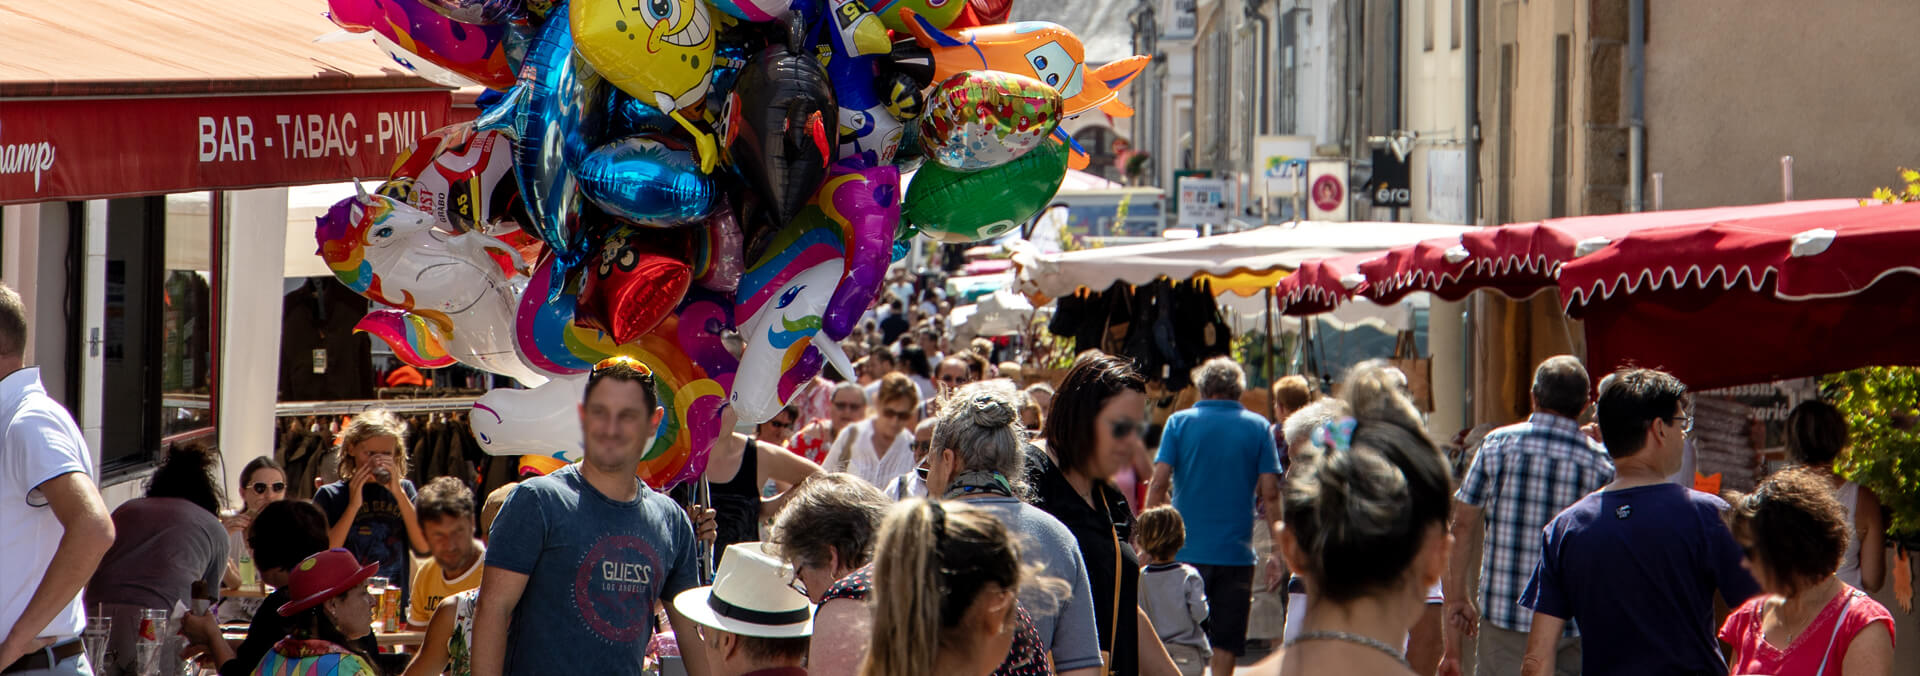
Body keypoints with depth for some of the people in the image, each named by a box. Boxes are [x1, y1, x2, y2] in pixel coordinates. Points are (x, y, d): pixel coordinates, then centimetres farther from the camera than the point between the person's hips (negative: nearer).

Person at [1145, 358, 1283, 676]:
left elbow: (1158, 484, -5)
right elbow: (1270, 493, -2)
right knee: (1226, 643, 4)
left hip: (1185, 551, 0)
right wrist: (1278, 551, 2)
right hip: (1236, 552, 0)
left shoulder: (1179, 422, 2)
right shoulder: (1257, 427, 3)